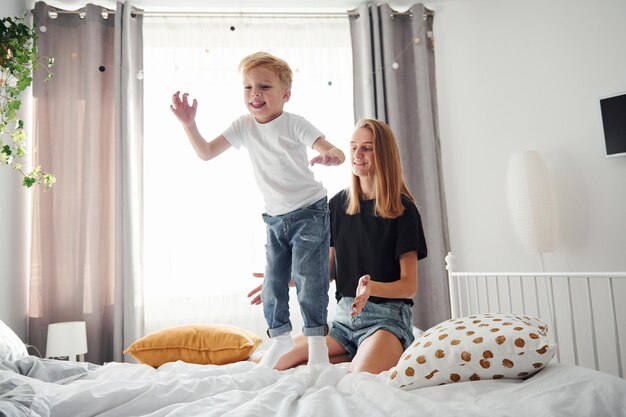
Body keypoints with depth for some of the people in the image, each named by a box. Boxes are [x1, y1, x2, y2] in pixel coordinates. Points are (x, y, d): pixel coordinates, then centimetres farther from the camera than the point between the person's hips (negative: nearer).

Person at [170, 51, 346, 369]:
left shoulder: (294, 124, -14)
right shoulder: (244, 126, 0)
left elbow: (335, 151, -24)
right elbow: (205, 153, 2)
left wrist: (330, 155, -48)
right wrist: (188, 123, -12)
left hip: (309, 212, -5)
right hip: (275, 218, 5)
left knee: (308, 278, -6)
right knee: (272, 283, 9)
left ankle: (316, 338, 10)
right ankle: (280, 336, 28)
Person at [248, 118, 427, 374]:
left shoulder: (403, 209, -7)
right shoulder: (338, 204, 7)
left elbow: (409, 285, -8)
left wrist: (372, 287, -28)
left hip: (387, 317, -5)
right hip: (345, 316, 5)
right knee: (276, 361, -9)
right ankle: (362, 354, 3)